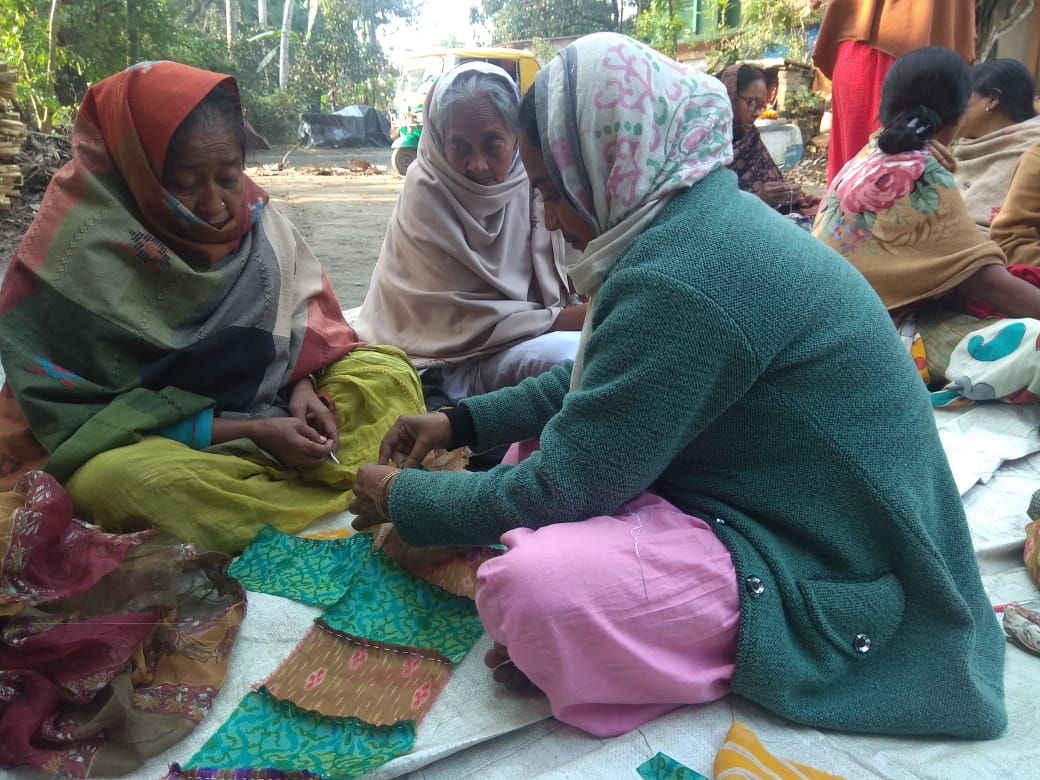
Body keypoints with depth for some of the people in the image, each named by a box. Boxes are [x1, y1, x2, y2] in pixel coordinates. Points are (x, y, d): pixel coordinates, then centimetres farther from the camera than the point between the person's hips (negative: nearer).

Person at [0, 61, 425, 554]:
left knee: (387, 372, -6)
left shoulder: (253, 216, -5)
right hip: (140, 442, -4)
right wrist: (252, 430, -23)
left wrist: (303, 389, -15)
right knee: (120, 479, -38)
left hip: (274, 411, 5)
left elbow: (301, 318, 7)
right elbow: (87, 419, -17)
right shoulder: (79, 250, -19)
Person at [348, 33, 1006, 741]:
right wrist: (464, 422, 12)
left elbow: (557, 491, -21)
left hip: (818, 579, -10)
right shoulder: (702, 220, 4)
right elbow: (595, 382, 16)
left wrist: (403, 498, -5)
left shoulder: (678, 277, -28)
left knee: (528, 588, -31)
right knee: (539, 439, 15)